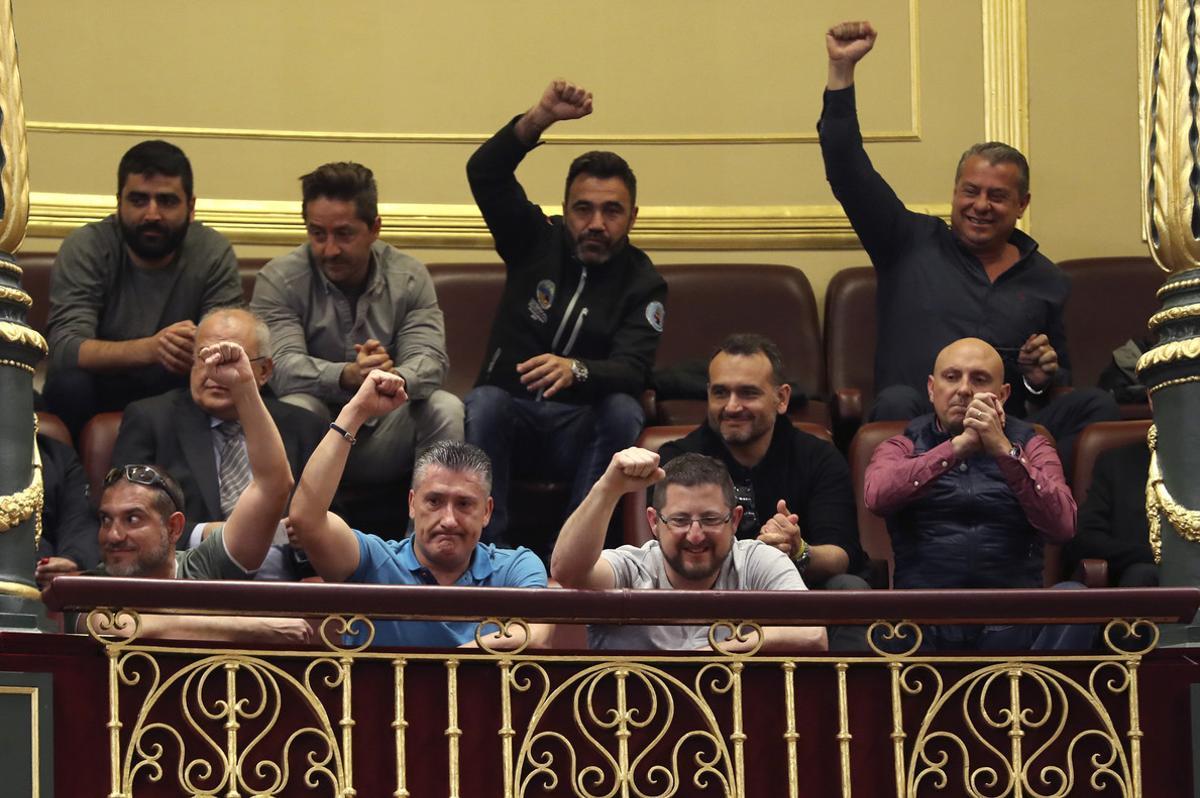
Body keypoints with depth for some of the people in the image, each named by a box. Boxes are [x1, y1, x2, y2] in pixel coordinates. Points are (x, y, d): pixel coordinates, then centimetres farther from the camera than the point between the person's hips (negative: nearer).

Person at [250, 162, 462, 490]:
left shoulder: (410, 277, 0)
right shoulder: (278, 280, -7)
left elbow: (429, 358, -13)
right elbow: (282, 366, -20)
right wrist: (348, 376, -41)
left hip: (386, 433, 2)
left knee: (446, 409, -25)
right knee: (294, 409, -34)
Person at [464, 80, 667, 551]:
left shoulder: (642, 282, 0)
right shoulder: (537, 242, 5)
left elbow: (632, 371, -16)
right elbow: (484, 173, -10)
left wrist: (576, 370, -40)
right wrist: (542, 118, -25)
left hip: (579, 427, -1)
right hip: (511, 413, 1)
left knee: (623, 409, -31)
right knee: (483, 402, -32)